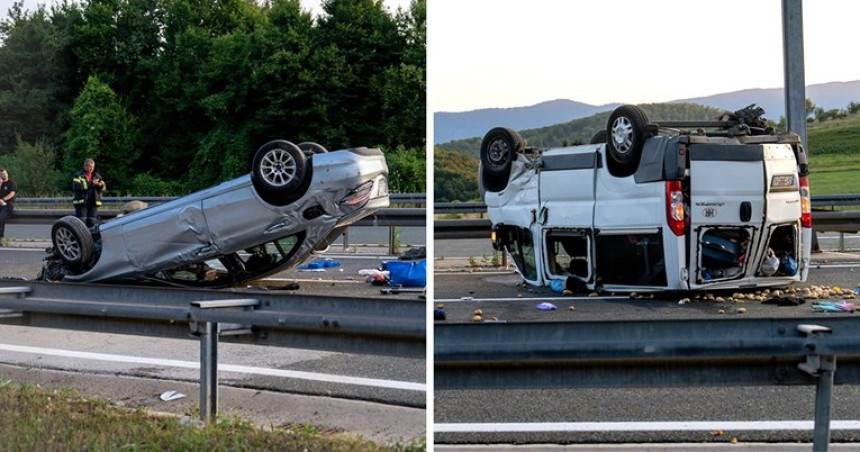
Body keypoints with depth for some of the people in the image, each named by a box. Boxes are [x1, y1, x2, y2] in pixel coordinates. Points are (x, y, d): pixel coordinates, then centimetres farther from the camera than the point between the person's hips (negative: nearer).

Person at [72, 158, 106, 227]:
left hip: (93, 203, 4)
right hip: (81, 203, -4)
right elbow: (76, 187, -16)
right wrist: (91, 184, -21)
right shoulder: (78, 176, 0)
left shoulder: (97, 176, 13)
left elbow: (102, 189, 6)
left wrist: (101, 185, -19)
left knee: (93, 223, 4)